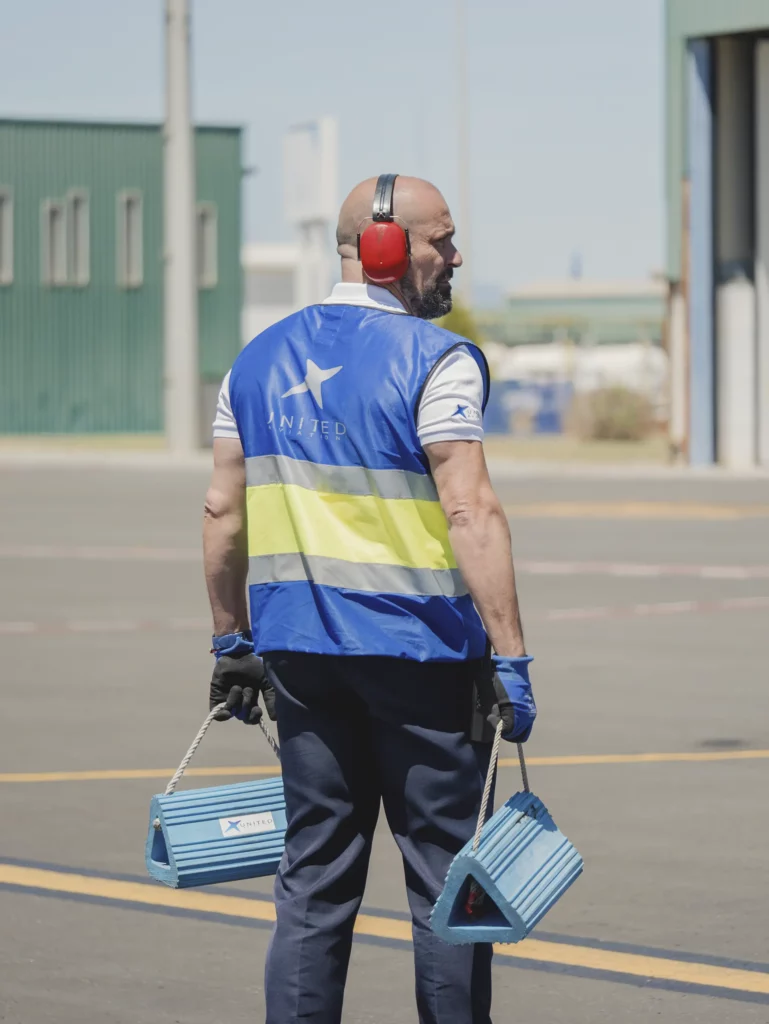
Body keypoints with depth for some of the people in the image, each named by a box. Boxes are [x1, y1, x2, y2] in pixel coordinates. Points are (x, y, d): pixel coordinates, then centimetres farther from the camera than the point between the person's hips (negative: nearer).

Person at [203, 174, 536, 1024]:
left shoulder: (259, 360, 9)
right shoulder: (436, 362, -11)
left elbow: (223, 512, 11)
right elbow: (470, 514, -18)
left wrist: (231, 641, 19)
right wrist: (510, 658, -18)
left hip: (298, 652, 6)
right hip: (419, 651, -6)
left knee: (314, 878, 10)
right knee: (445, 877, 3)